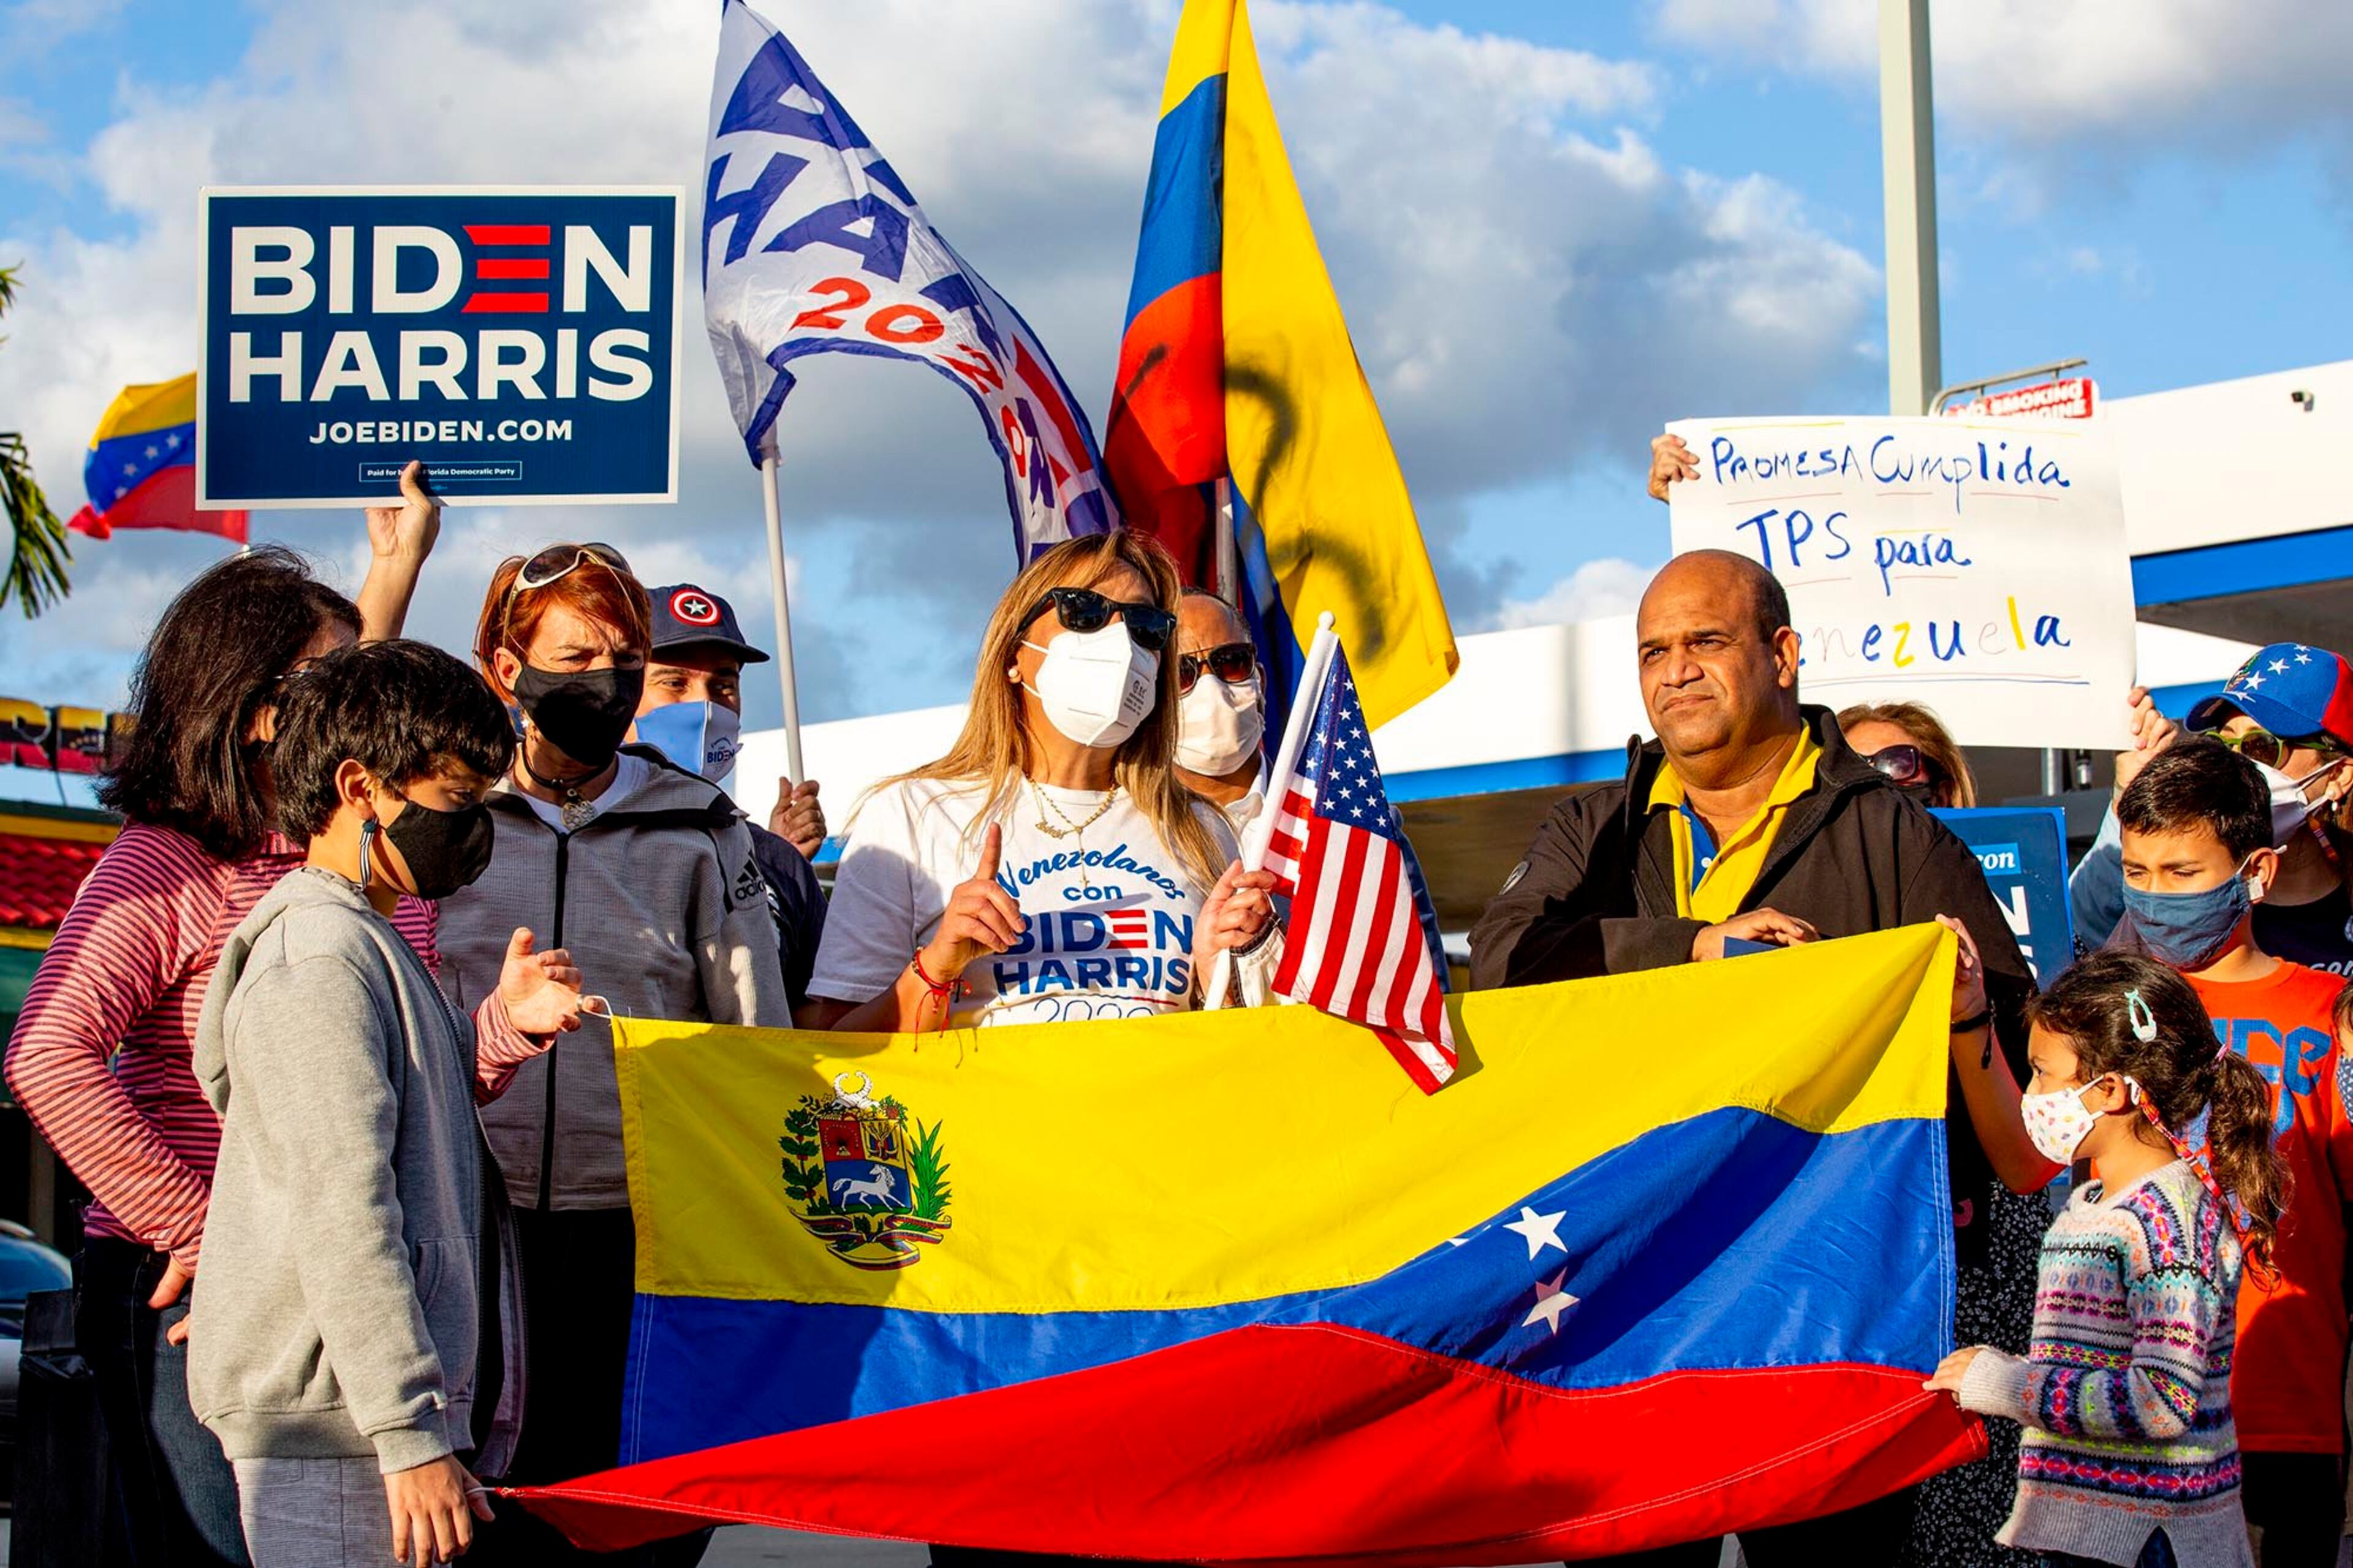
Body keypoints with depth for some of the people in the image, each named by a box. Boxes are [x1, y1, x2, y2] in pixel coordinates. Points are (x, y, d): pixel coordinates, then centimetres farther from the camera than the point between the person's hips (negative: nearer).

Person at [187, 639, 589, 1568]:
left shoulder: (366, 942, 18)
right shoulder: (320, 954, -14)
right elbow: (340, 1207, -21)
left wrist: (500, 1033, 5)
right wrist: (411, 1437, -24)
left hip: (360, 1406, 10)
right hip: (332, 1421, -10)